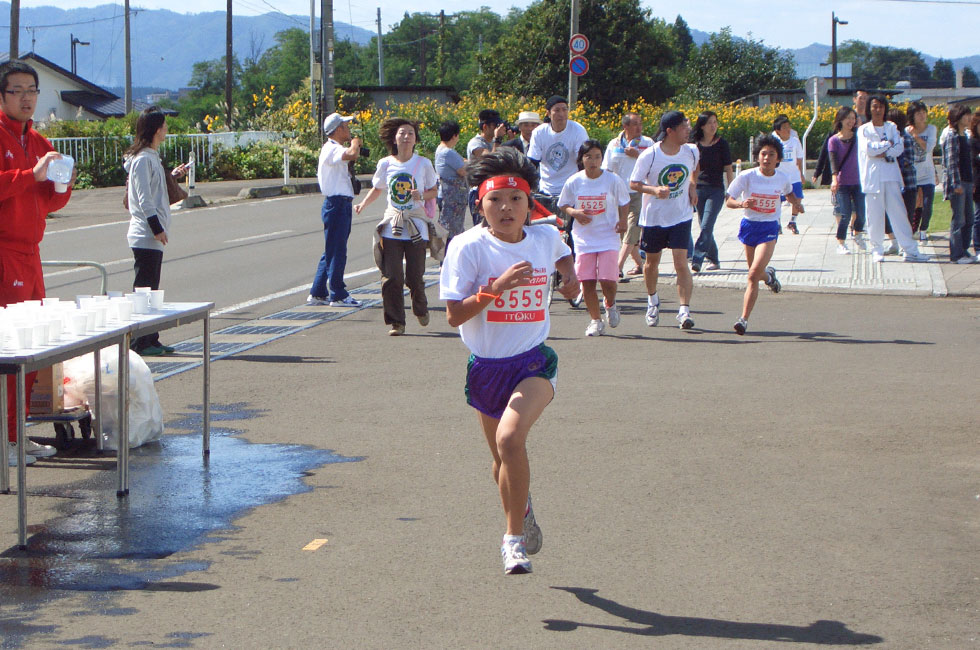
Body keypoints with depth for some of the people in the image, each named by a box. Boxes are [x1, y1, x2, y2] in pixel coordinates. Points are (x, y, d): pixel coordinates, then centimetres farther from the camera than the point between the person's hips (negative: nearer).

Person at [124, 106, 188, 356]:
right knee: (144, 288, -7)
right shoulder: (142, 159, -13)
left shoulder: (151, 156, 17)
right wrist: (157, 228, -19)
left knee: (151, 288, 12)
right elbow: (144, 198, -17)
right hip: (145, 236, -10)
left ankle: (151, 340, 16)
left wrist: (173, 175, 24)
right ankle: (140, 343, -4)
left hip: (153, 235, 10)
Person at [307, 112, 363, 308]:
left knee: (331, 251, 13)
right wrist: (355, 143, -13)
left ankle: (317, 294, 18)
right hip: (336, 205, -11)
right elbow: (352, 154, -32)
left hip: (341, 205, 11)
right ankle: (338, 296, -3)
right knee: (336, 252, -6)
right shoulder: (331, 149, -14)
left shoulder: (335, 149, 20)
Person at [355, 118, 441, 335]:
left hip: (416, 226, -1)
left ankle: (421, 309, 30)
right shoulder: (385, 164, 3)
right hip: (392, 227, 1)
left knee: (415, 276, -1)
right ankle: (396, 322, 5)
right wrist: (362, 205, 1)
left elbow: (434, 191, 8)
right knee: (391, 277, -5)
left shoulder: (423, 164, 0)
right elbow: (377, 189, 17)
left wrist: (422, 195, -14)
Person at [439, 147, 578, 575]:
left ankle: (514, 538, -13)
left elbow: (562, 255, 26)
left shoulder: (546, 238, -1)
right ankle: (522, 513, 49)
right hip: (486, 366, 1)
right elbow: (454, 315, -16)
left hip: (533, 361, -1)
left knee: (510, 438, -27)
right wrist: (497, 286, -27)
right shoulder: (468, 246, -11)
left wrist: (569, 275, 6)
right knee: (503, 459, 17)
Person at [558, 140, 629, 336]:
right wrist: (574, 213, -12)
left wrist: (623, 220, -10)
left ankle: (610, 304, 24)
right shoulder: (574, 182, -1)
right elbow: (564, 204, 10)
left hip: (608, 237, -2)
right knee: (587, 282, 0)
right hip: (584, 238, 2)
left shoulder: (613, 180, -4)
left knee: (608, 280, -10)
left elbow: (624, 203, 8)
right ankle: (596, 320, 16)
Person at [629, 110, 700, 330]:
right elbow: (634, 183, -10)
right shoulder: (649, 155, -17)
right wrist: (654, 190, -26)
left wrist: (692, 187, 5)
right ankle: (652, 300, 41)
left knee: (681, 263, -12)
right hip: (653, 218, -1)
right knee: (652, 262, 16)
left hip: (681, 217, 1)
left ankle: (684, 310, -12)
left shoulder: (691, 151, -5)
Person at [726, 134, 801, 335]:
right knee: (756, 274, 17)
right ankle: (768, 274, 56)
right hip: (749, 226, 1)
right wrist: (741, 203, -29)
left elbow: (789, 194, 19)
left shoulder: (783, 178, -5)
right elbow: (729, 200, -9)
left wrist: (796, 202, -3)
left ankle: (744, 319, -11)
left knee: (754, 275, -16)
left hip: (769, 229, -1)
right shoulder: (747, 176, -11)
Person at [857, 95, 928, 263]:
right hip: (873, 178, -2)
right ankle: (877, 250, 7)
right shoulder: (864, 129, 4)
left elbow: (899, 148, 0)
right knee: (875, 215, -3)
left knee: (899, 212, -3)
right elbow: (868, 149, -12)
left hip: (891, 176, 2)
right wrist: (888, 144, -4)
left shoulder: (892, 127, 13)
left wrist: (882, 153, -11)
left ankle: (911, 251, -5)